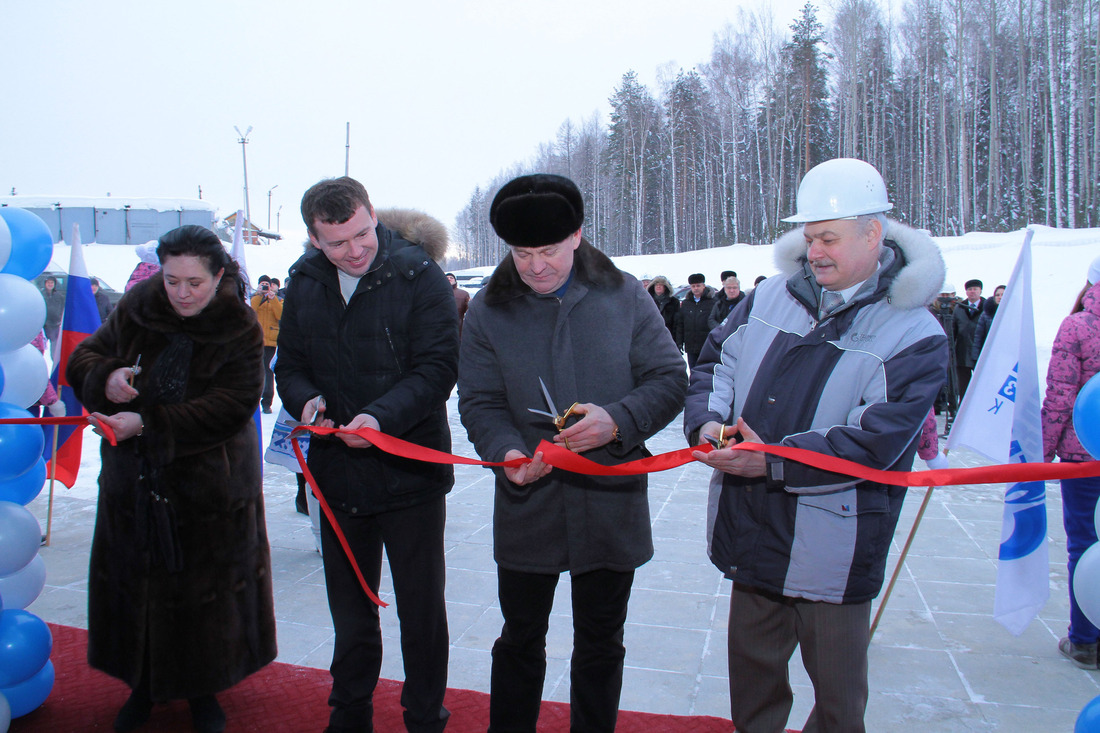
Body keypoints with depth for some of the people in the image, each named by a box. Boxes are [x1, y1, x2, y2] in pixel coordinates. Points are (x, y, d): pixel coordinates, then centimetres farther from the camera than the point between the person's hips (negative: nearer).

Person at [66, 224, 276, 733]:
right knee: (135, 578, 14)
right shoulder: (136, 310, -2)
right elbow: (83, 357, 7)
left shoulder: (240, 332, -13)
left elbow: (230, 407, -21)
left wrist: (147, 424, -27)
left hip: (209, 484, -3)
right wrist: (105, 377, -18)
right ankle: (144, 685, 35)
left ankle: (202, 689, 30)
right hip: (134, 477, 3)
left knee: (204, 585, 9)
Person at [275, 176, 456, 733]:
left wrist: (382, 416, -29)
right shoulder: (305, 284, 4)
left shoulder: (419, 275, -12)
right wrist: (306, 399, -12)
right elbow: (290, 365, 10)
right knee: (349, 608, 20)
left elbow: (437, 366, -15)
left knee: (421, 609, 9)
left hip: (410, 472, -4)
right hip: (337, 473, 5)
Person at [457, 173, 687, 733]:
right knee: (520, 642, 17)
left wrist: (617, 420, -19)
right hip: (526, 507, 0)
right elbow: (480, 403, -2)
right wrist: (507, 452, -22)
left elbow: (670, 378, -2)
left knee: (600, 646, 19)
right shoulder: (488, 311, -2)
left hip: (611, 506, 0)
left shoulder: (624, 297, -3)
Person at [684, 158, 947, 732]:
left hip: (831, 556, -4)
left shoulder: (915, 336, -10)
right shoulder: (771, 297, 5)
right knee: (751, 674, 22)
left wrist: (773, 462, -26)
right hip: (751, 533, 4)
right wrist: (708, 422, -12)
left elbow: (873, 443, -19)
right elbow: (714, 364, 9)